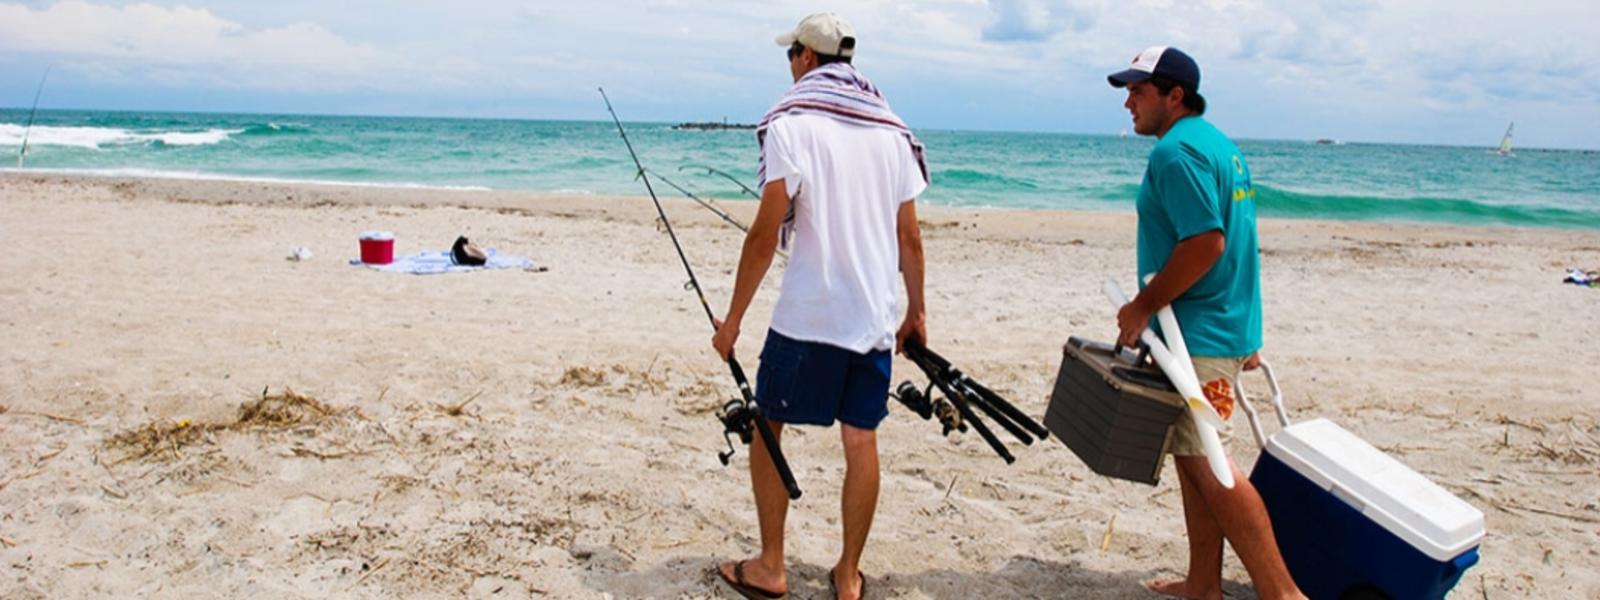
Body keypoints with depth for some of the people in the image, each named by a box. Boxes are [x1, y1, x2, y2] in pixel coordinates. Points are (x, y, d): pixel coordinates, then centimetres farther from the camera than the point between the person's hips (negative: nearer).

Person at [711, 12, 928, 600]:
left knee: (767, 428, 11)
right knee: (861, 441, 10)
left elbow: (765, 232, -11)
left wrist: (733, 318, -5)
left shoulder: (792, 123, -6)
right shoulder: (894, 131, 10)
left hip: (807, 315, -5)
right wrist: (917, 310, 20)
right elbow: (909, 236, 11)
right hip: (876, 317, 5)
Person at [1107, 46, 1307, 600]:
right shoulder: (1219, 145, 17)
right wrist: (1244, 334, 24)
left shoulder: (1176, 150, -15)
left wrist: (1143, 306, -16)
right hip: (1228, 327, 10)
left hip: (1198, 336, -10)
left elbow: (1205, 243, -25)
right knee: (1194, 458, 14)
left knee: (1208, 465, -7)